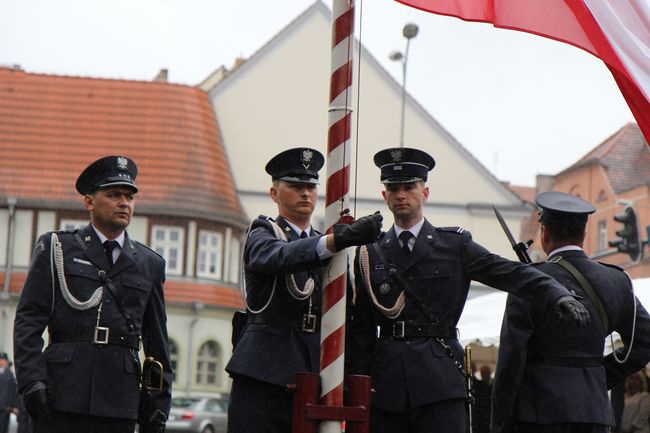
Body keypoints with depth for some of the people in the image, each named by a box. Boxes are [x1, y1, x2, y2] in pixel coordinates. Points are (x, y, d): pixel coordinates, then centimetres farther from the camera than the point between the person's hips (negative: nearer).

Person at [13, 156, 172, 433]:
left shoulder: (150, 264, 16)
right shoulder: (56, 248, 9)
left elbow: (157, 342, 17)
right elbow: (28, 320, 2)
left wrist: (158, 404, 12)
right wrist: (31, 380, -10)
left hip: (120, 401, 2)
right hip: (62, 392, -2)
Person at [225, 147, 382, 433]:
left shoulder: (322, 243, 19)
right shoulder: (263, 234, 4)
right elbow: (278, 257, -23)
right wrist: (338, 239, -37)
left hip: (313, 375, 5)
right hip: (263, 373, -4)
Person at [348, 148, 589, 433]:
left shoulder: (454, 245, 7)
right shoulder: (369, 254, 13)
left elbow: (510, 273, -4)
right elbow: (361, 328, 13)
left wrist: (559, 296, -21)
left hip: (440, 382, -2)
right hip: (386, 382, 2)